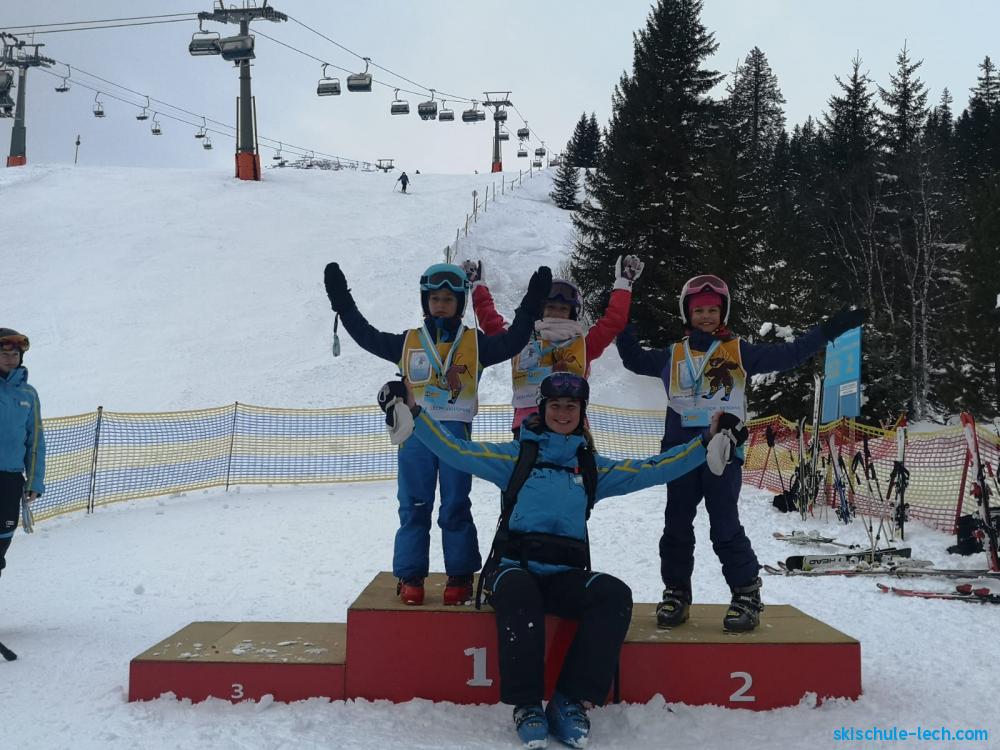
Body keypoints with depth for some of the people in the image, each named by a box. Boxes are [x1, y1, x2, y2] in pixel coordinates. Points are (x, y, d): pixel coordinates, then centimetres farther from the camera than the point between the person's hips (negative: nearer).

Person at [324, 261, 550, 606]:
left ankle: (460, 577, 12)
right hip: (415, 432, 1)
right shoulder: (407, 342, 9)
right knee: (414, 508, 4)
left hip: (456, 433, -1)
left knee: (455, 508, 2)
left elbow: (511, 342, -3)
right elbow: (367, 336, 12)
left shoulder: (475, 342, 6)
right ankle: (410, 577, 12)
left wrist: (531, 306, -9)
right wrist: (343, 303, 10)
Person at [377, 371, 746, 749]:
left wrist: (708, 442, 8)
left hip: (565, 577, 3)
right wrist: (412, 413, -5)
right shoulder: (516, 455, 12)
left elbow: (651, 470, 13)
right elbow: (456, 450, 4)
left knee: (615, 594, -27)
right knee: (518, 592, -37)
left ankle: (572, 702, -20)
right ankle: (525, 704, -25)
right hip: (514, 567, -2)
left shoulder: (592, 466, 19)